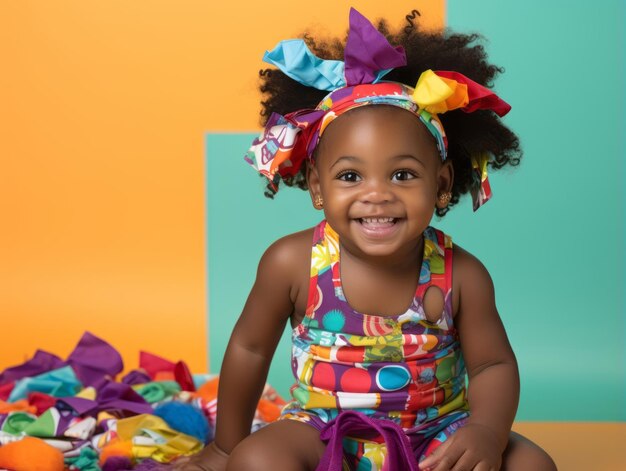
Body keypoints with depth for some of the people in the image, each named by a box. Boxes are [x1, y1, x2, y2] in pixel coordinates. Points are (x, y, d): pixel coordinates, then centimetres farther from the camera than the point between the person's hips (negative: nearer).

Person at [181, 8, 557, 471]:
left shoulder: (461, 275, -15)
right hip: (325, 432, -1)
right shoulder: (293, 263, -16)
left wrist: (487, 431, -25)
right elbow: (250, 348, -1)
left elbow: (494, 366, -3)